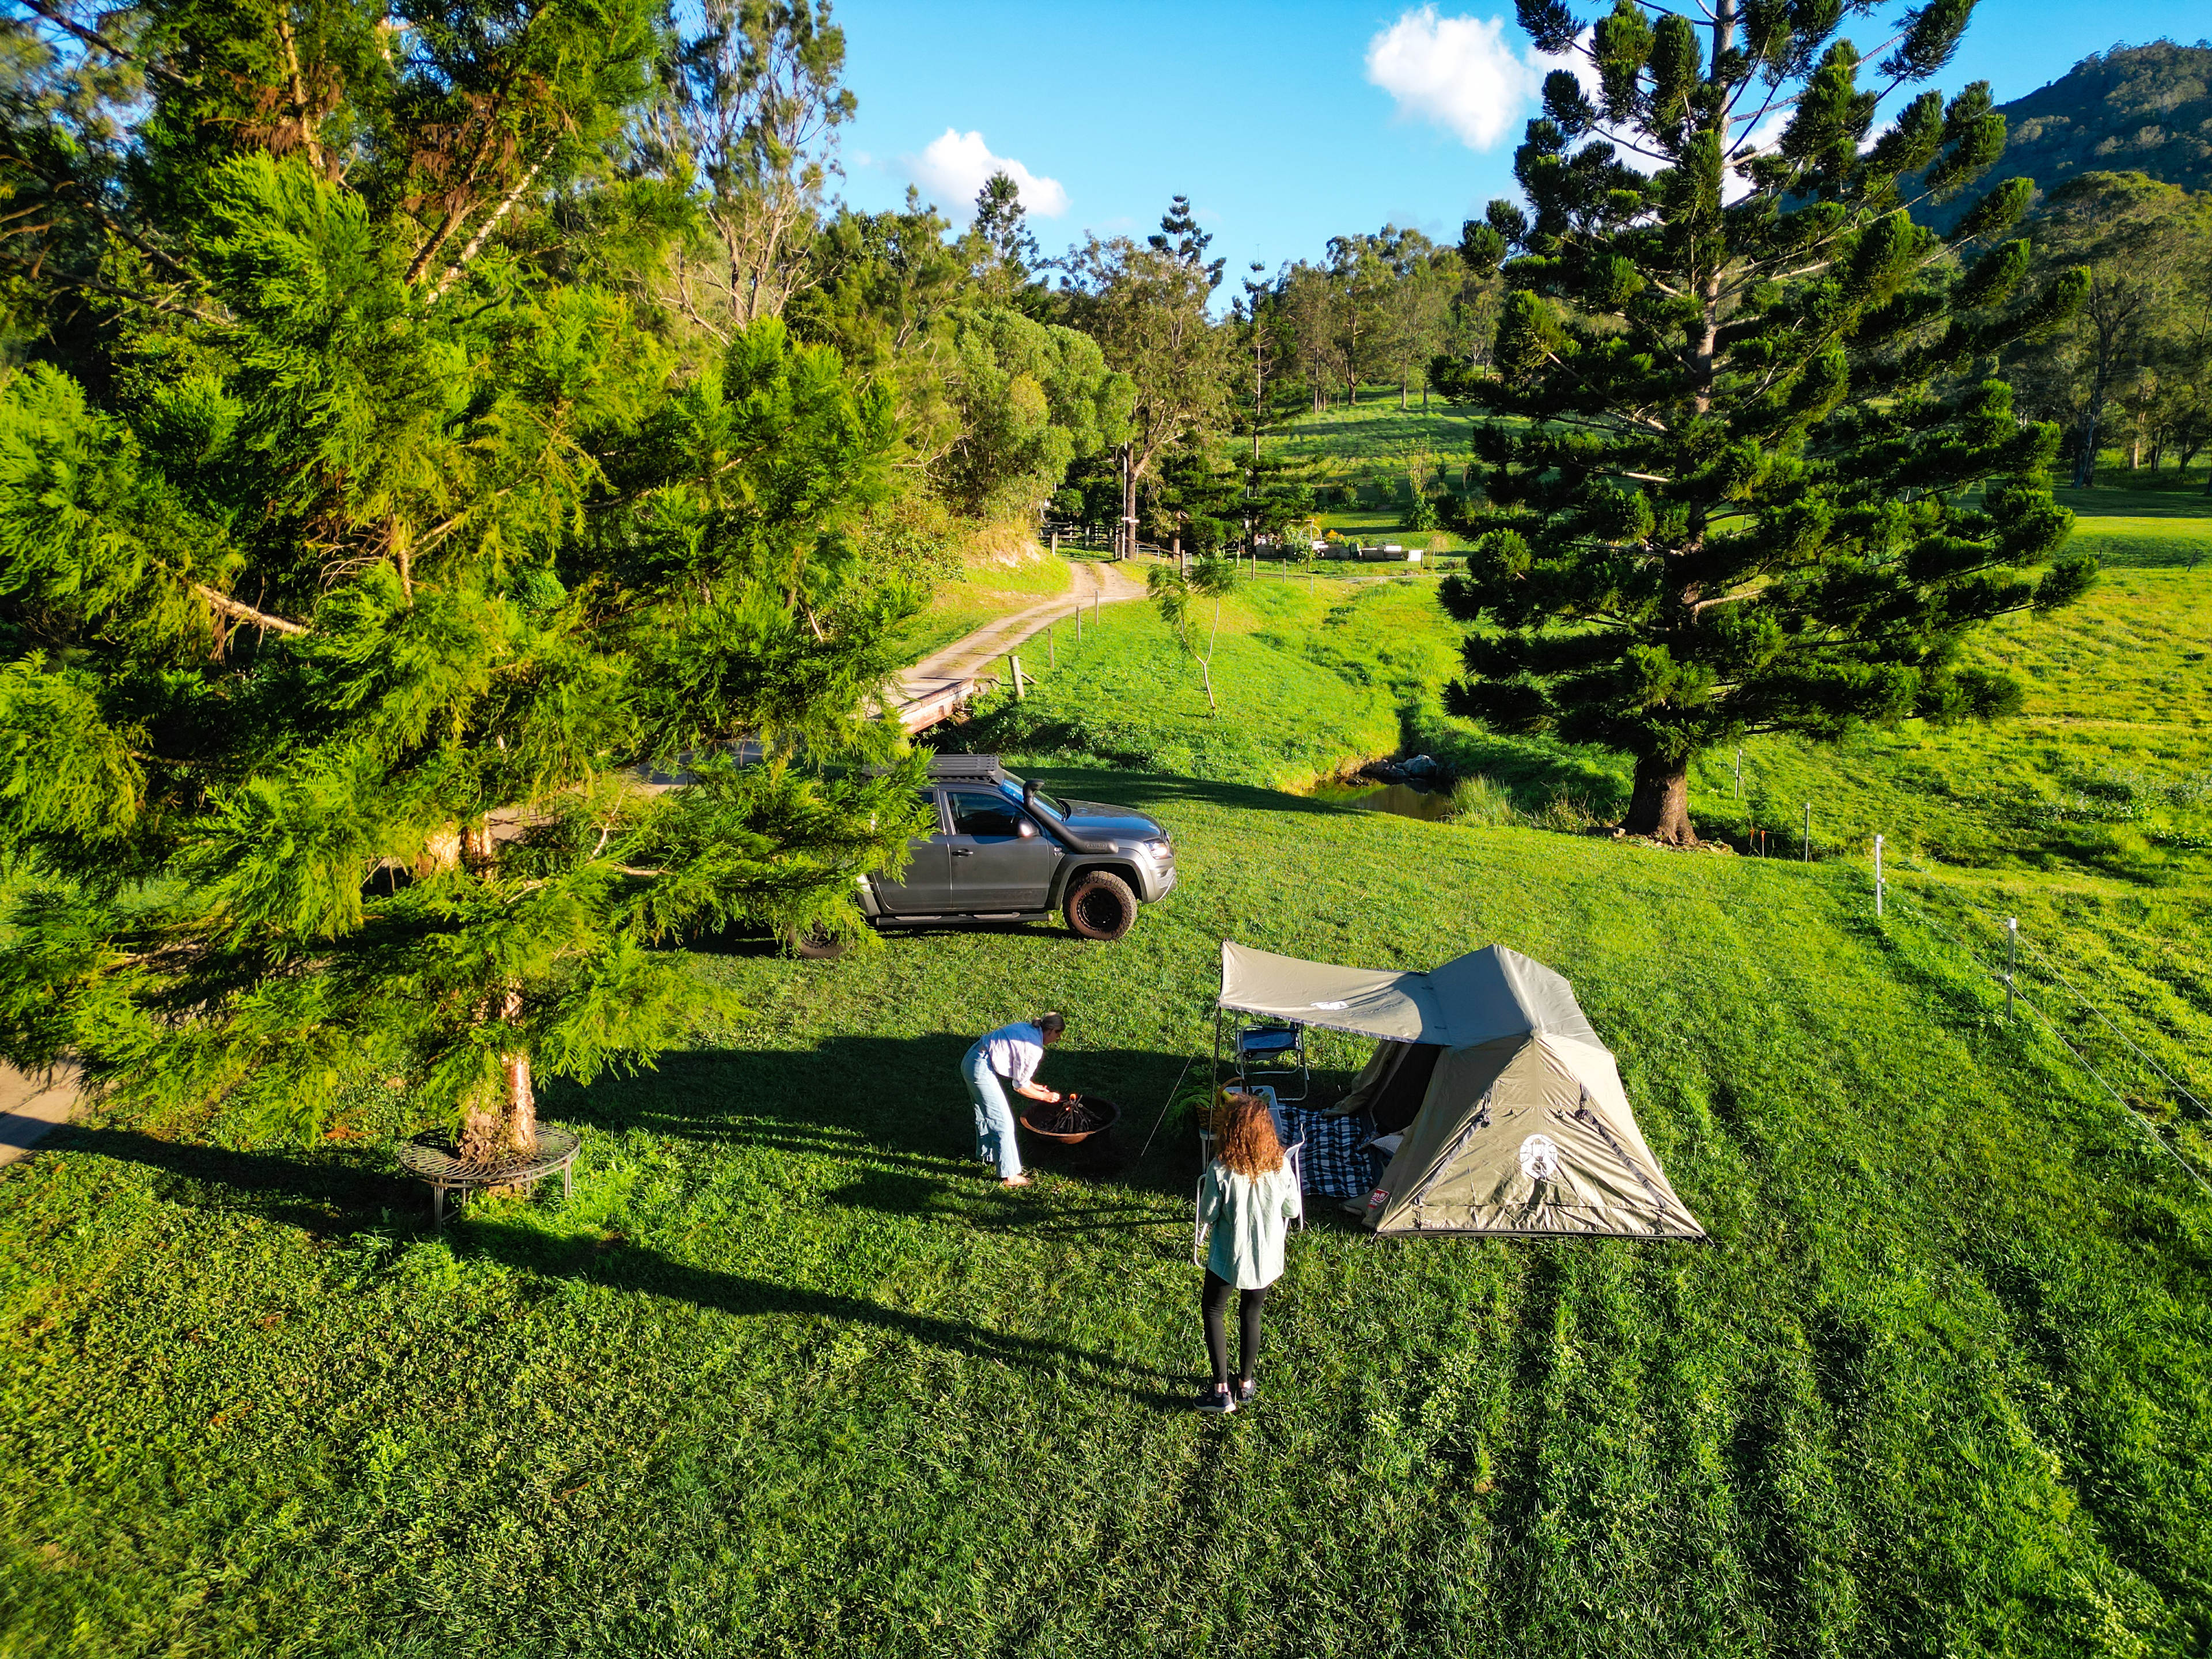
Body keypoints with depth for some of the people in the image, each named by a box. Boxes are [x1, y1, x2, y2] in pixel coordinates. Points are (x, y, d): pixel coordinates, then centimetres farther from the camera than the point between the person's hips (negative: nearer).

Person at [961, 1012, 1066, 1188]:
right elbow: (1020, 1087, -8)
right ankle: (1009, 1175, 6)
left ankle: (987, 1154, 48)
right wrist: (1045, 1097, 5)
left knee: (985, 1114, 28)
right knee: (1003, 1122, -1)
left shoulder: (1026, 1028, 9)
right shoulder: (1034, 1049, -16)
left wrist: (1034, 1086, 24)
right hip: (981, 1070, -10)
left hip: (969, 1061, 10)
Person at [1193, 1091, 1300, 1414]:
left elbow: (1207, 1217, -15)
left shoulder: (1220, 1170, -25)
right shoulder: (1281, 1166, -17)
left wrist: (1205, 1192, 3)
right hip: (1267, 1257, 3)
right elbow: (1292, 1211, -3)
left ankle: (1221, 1390, 18)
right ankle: (1245, 1384, 38)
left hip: (1228, 1258, -3)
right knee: (1251, 1315, 23)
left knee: (1212, 1312, 19)